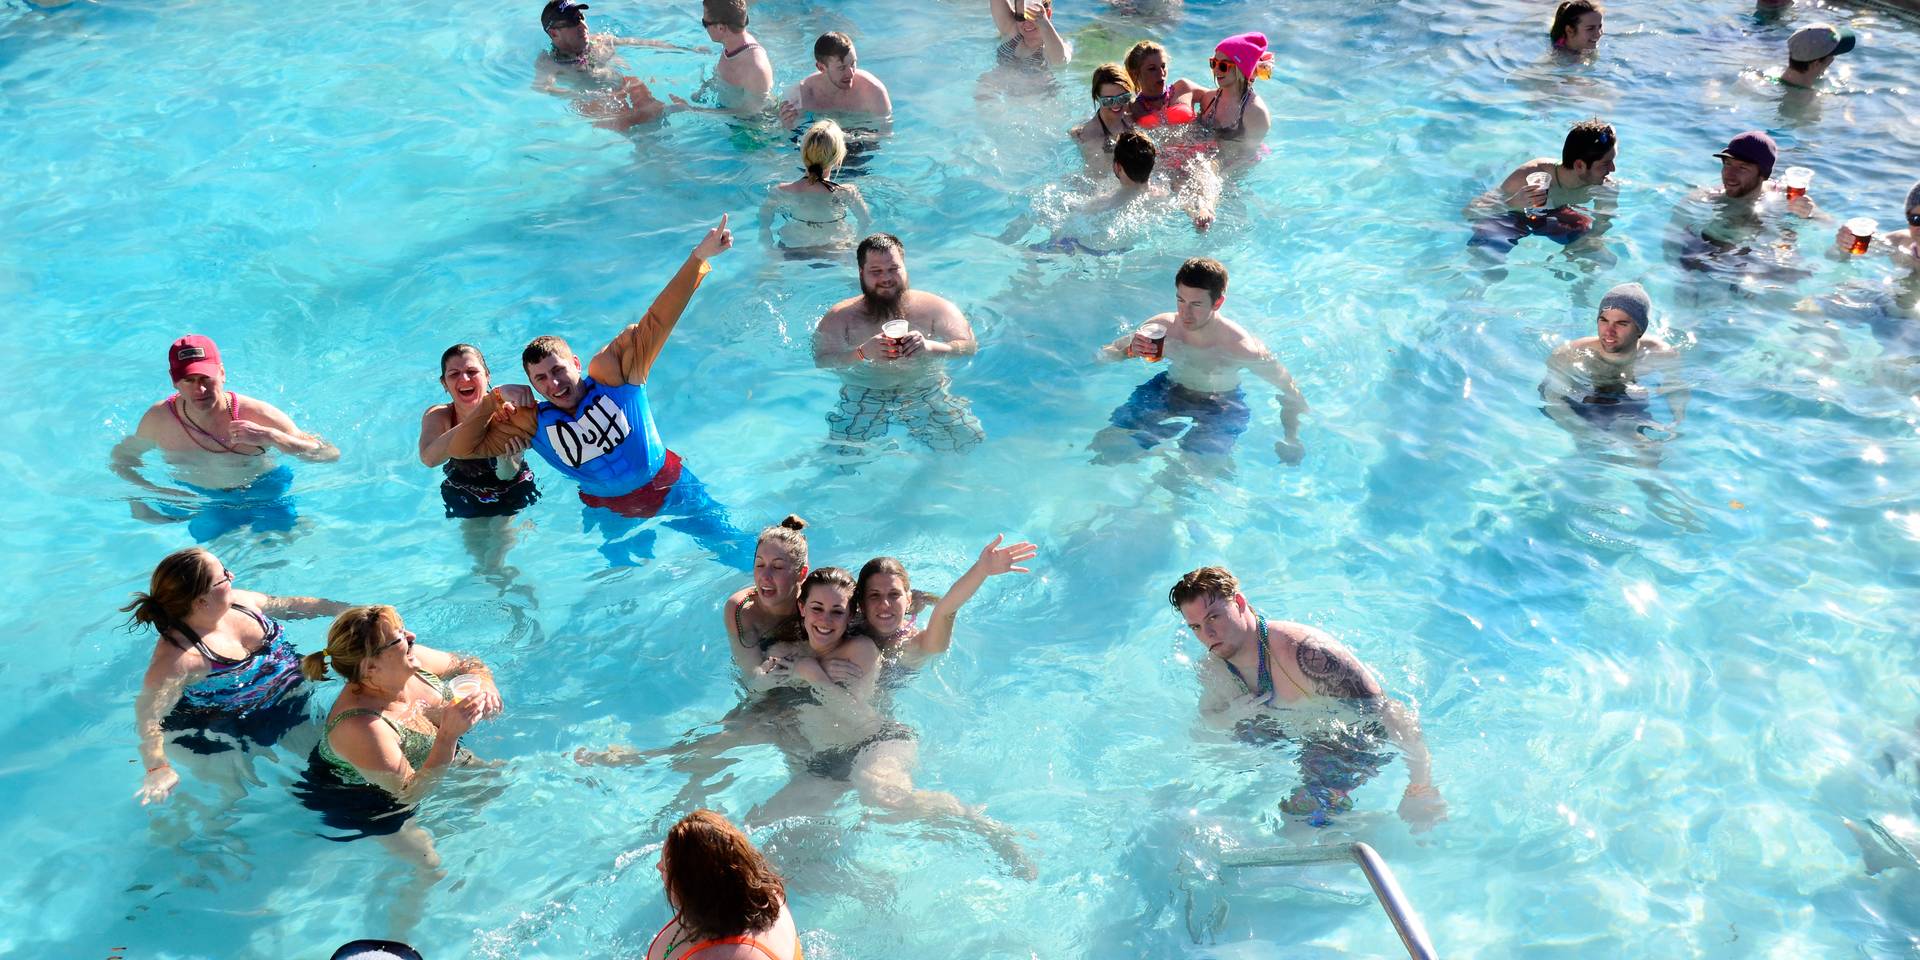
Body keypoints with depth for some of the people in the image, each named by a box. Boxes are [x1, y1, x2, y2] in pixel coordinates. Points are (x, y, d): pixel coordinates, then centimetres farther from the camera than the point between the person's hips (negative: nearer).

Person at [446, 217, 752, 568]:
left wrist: (699, 257, -33)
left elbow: (656, 321, -25)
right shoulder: (532, 422, -12)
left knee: (733, 547, 6)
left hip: (668, 486, -2)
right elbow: (462, 448, -8)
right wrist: (493, 400, -23)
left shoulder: (611, 372, -19)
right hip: (610, 512, 2)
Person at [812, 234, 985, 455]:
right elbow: (821, 362, -11)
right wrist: (862, 353, -31)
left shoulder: (934, 308, 2)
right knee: (844, 454, -22)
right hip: (863, 396, -1)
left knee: (969, 443, -14)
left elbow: (970, 347, -5)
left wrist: (929, 346, -26)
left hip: (927, 391, 1)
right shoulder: (839, 317, 0)